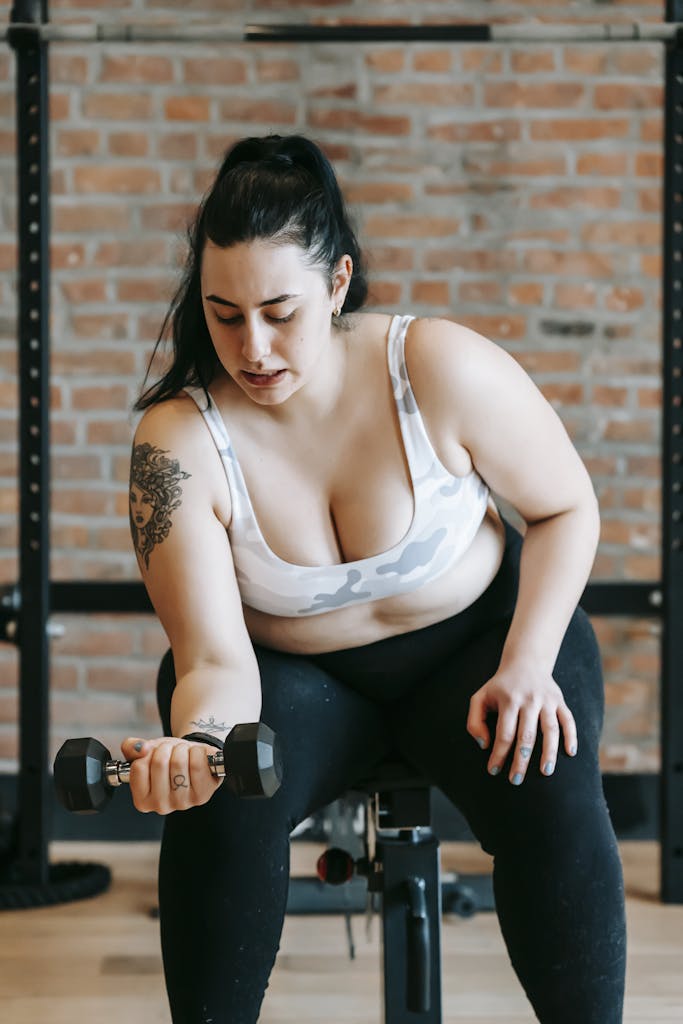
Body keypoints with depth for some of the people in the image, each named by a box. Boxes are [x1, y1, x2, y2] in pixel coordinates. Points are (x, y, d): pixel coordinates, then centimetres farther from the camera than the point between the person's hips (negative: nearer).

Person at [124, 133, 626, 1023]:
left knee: (552, 803, -29)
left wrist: (527, 667, -18)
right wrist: (195, 745, -48)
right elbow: (215, 660, -25)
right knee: (218, 808, -30)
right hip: (294, 673, 0)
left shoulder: (444, 369, -22)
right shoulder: (178, 442, -22)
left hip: (475, 637, 0)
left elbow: (567, 508, -6)